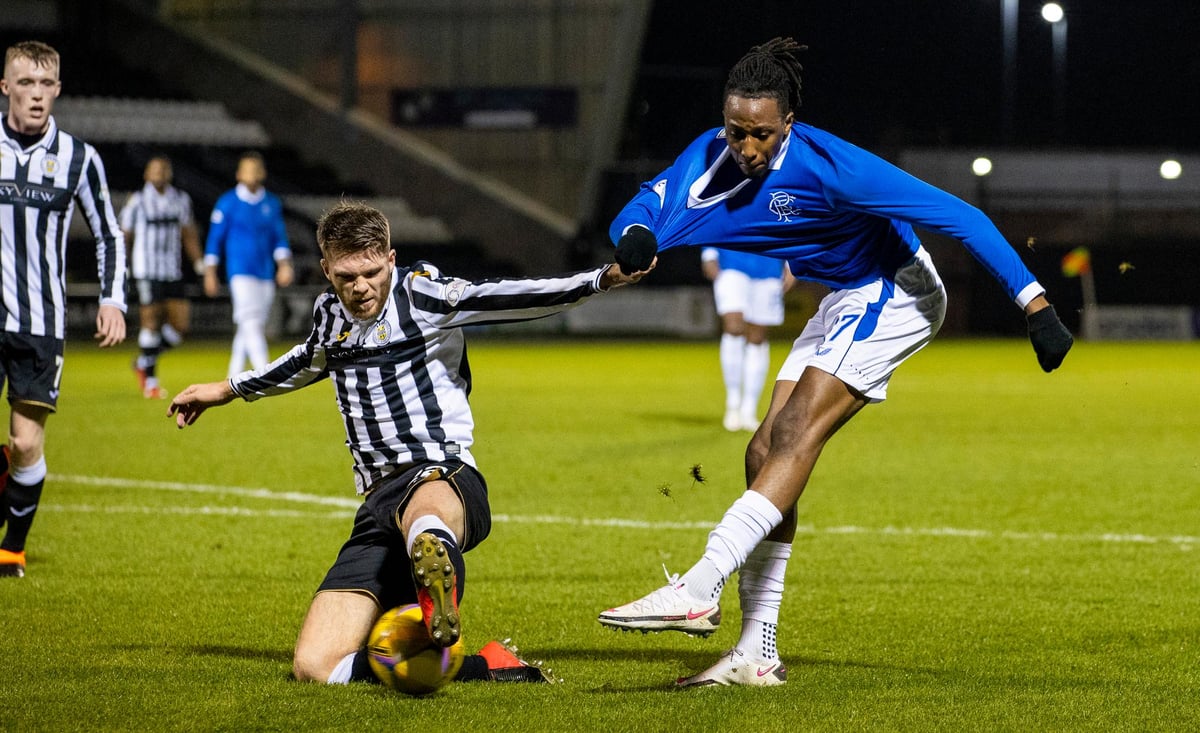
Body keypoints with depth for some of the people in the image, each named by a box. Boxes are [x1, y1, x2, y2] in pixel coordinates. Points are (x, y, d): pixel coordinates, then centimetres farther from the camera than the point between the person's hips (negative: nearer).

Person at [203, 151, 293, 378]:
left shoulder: (272, 204, 11)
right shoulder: (228, 203, -1)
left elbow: (279, 238, 13)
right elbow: (215, 239, 3)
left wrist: (284, 265, -2)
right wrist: (210, 274, 1)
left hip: (266, 273, 5)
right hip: (241, 273, -5)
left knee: (246, 329, 8)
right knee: (251, 323, -16)